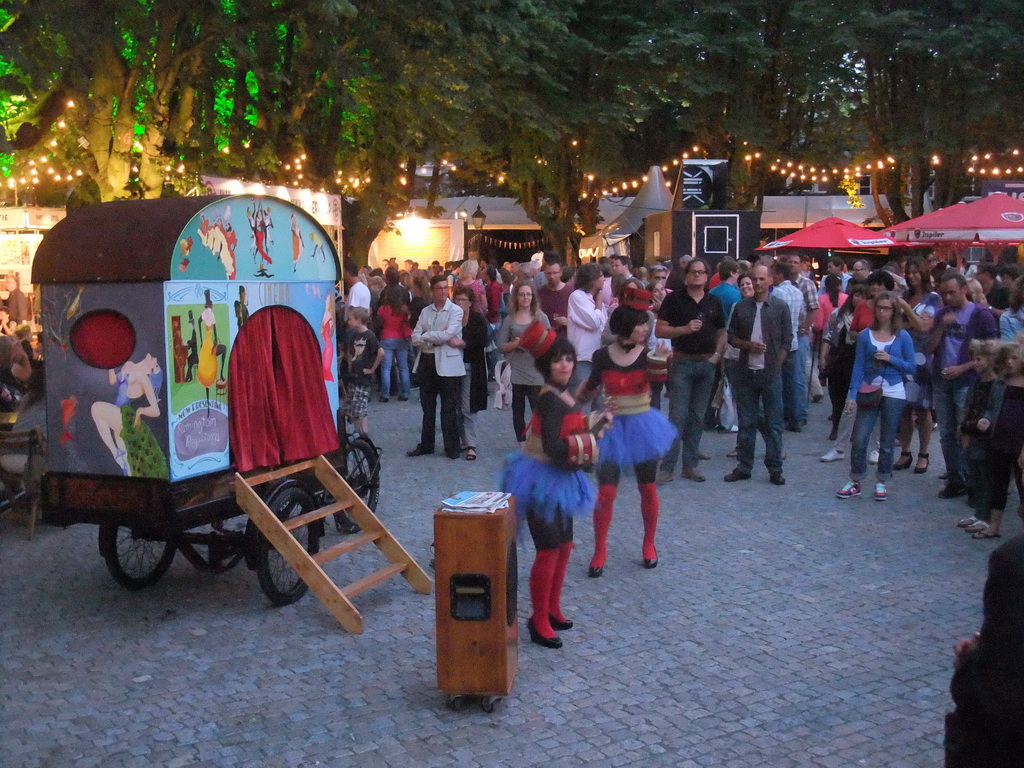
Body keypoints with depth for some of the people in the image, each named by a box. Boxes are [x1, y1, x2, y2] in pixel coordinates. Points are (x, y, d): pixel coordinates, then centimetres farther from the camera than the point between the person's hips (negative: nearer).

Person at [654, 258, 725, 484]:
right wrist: (685, 329, -18)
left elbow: (721, 332, 18)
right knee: (677, 416, -8)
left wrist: (717, 354, 2)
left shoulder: (714, 302, 10)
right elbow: (659, 330, -5)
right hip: (682, 362, -4)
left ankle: (690, 465, 15)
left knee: (697, 417, 8)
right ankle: (667, 467, -4)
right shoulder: (674, 299, -2)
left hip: (707, 363, 4)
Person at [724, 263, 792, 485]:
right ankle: (744, 467, 16)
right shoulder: (741, 307, 6)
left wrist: (775, 365, -5)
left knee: (773, 424, 4)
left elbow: (786, 341, 1)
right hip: (746, 373, 2)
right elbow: (731, 336, 9)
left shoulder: (780, 307, 0)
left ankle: (775, 469, 12)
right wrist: (748, 345, -9)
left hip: (771, 374, -2)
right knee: (746, 423, 8)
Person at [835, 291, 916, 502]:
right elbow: (858, 366, -1)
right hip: (869, 393, 0)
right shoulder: (865, 335, 1)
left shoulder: (902, 337, 0)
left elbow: (912, 367, 1)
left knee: (886, 443, 7)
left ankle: (882, 482, 20)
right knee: (859, 439, -4)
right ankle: (855, 482, 8)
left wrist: (890, 359, -14)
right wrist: (853, 395, -8)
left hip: (894, 394, 0)